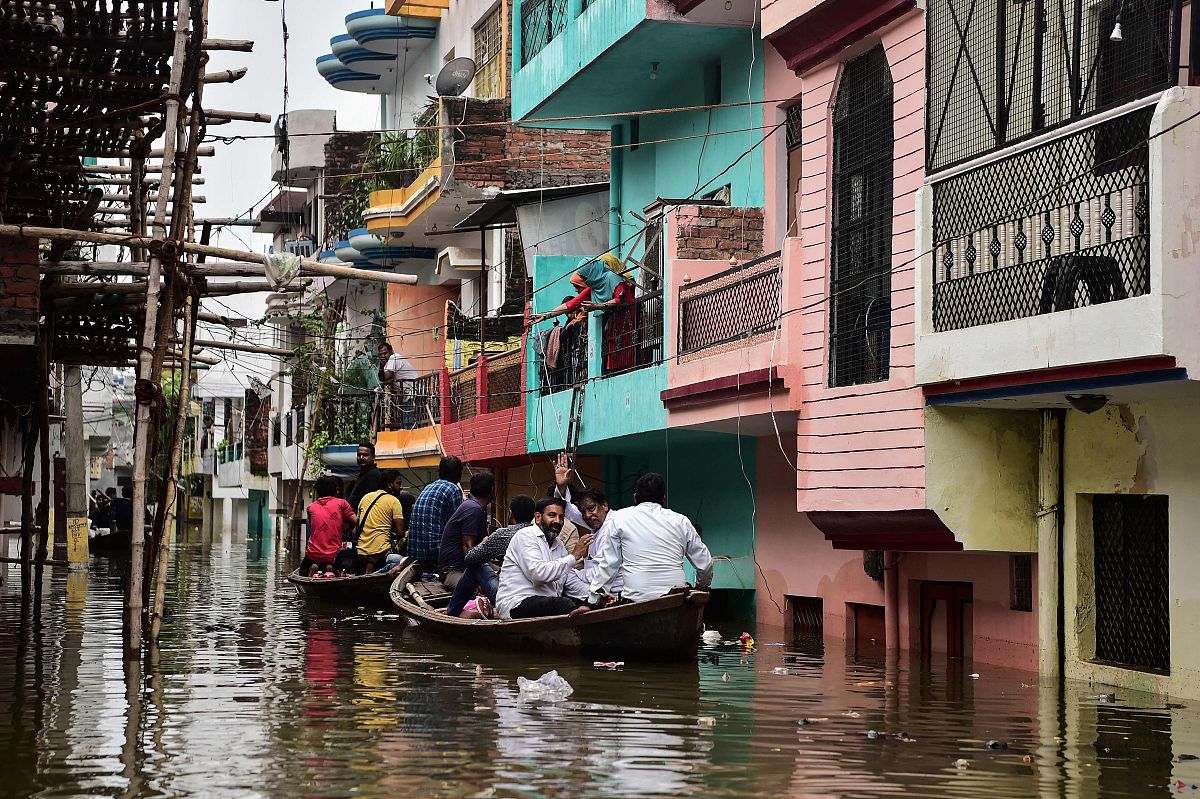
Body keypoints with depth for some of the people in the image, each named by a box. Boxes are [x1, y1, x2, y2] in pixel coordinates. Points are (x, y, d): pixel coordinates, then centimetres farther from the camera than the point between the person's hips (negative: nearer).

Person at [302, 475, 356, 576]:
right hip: (333, 555, -1)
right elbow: (355, 522, -5)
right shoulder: (341, 503, 0)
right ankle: (330, 569, -6)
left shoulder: (311, 507, 8)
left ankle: (311, 569, -5)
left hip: (312, 556, 1)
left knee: (303, 573, 28)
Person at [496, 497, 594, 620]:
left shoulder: (558, 544, 22)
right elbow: (538, 573, -21)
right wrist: (574, 556, -17)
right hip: (518, 603, -9)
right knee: (563, 603, -35)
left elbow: (571, 580, 17)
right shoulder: (525, 536, -5)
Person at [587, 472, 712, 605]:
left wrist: (592, 601, 17)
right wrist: (700, 588, 36)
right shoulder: (680, 521, 15)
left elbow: (608, 563, 11)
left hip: (636, 598, -2)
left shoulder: (619, 518, 11)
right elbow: (705, 565, 17)